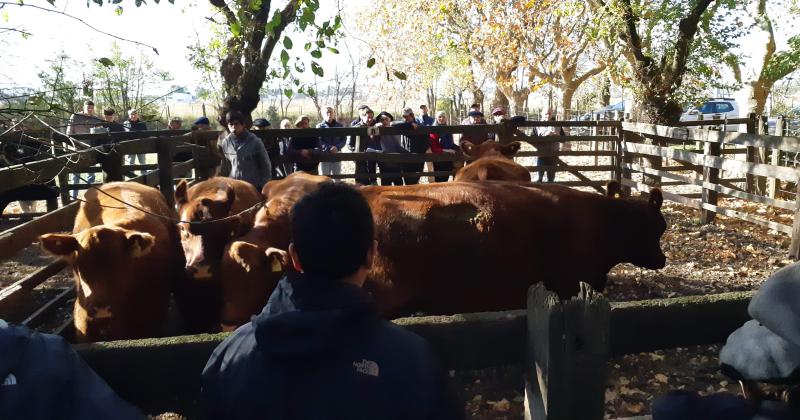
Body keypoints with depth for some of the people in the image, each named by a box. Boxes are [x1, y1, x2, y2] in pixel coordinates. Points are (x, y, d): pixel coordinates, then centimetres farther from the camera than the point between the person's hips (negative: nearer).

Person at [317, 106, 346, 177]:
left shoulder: (339, 126, 9)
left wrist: (337, 147, -16)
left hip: (336, 154, 2)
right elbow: (319, 141, -8)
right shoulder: (320, 126, 2)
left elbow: (344, 139, 4)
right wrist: (329, 148, -22)